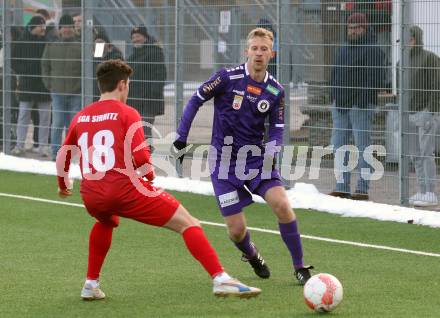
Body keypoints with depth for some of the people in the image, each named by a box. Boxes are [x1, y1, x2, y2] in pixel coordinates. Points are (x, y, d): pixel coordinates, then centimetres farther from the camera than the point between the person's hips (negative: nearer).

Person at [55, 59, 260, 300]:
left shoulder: (80, 117, 16)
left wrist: (63, 185, 44)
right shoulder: (127, 114, 1)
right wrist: (150, 174, 12)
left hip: (91, 196, 6)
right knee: (188, 224, 0)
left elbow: (63, 156, 26)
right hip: (126, 188, -6)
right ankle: (220, 279, -15)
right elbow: (140, 156, -10)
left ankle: (91, 284, 33)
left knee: (105, 222, 41)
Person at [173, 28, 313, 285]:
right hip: (225, 163, -2)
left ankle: (299, 267, -5)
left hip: (257, 158, 2)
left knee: (283, 206, -20)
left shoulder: (276, 91, -2)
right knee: (237, 230, -5)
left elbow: (277, 128, 6)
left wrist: (271, 152, -14)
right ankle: (251, 255, 32)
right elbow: (196, 100, -1)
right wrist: (181, 138, -3)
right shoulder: (228, 78, -11)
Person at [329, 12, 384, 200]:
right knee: (339, 146, 7)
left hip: (360, 106, -9)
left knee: (362, 146, -5)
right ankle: (342, 187, 11)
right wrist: (334, 96, 16)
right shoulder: (344, 49, 19)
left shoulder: (372, 50, -7)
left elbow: (375, 78, -15)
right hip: (340, 105, 9)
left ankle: (362, 189, -4)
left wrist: (363, 99, -21)